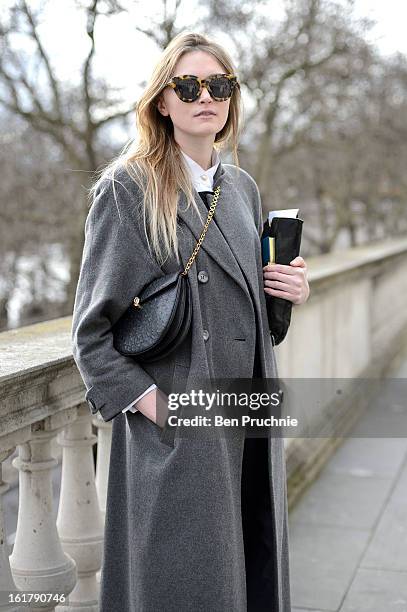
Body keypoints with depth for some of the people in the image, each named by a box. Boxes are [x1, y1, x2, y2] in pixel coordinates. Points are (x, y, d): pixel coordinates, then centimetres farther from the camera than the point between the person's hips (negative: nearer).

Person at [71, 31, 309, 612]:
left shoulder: (242, 188, 12)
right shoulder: (126, 189, -7)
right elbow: (92, 329, -7)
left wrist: (287, 290, 4)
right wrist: (150, 402, -16)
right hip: (176, 434, -6)